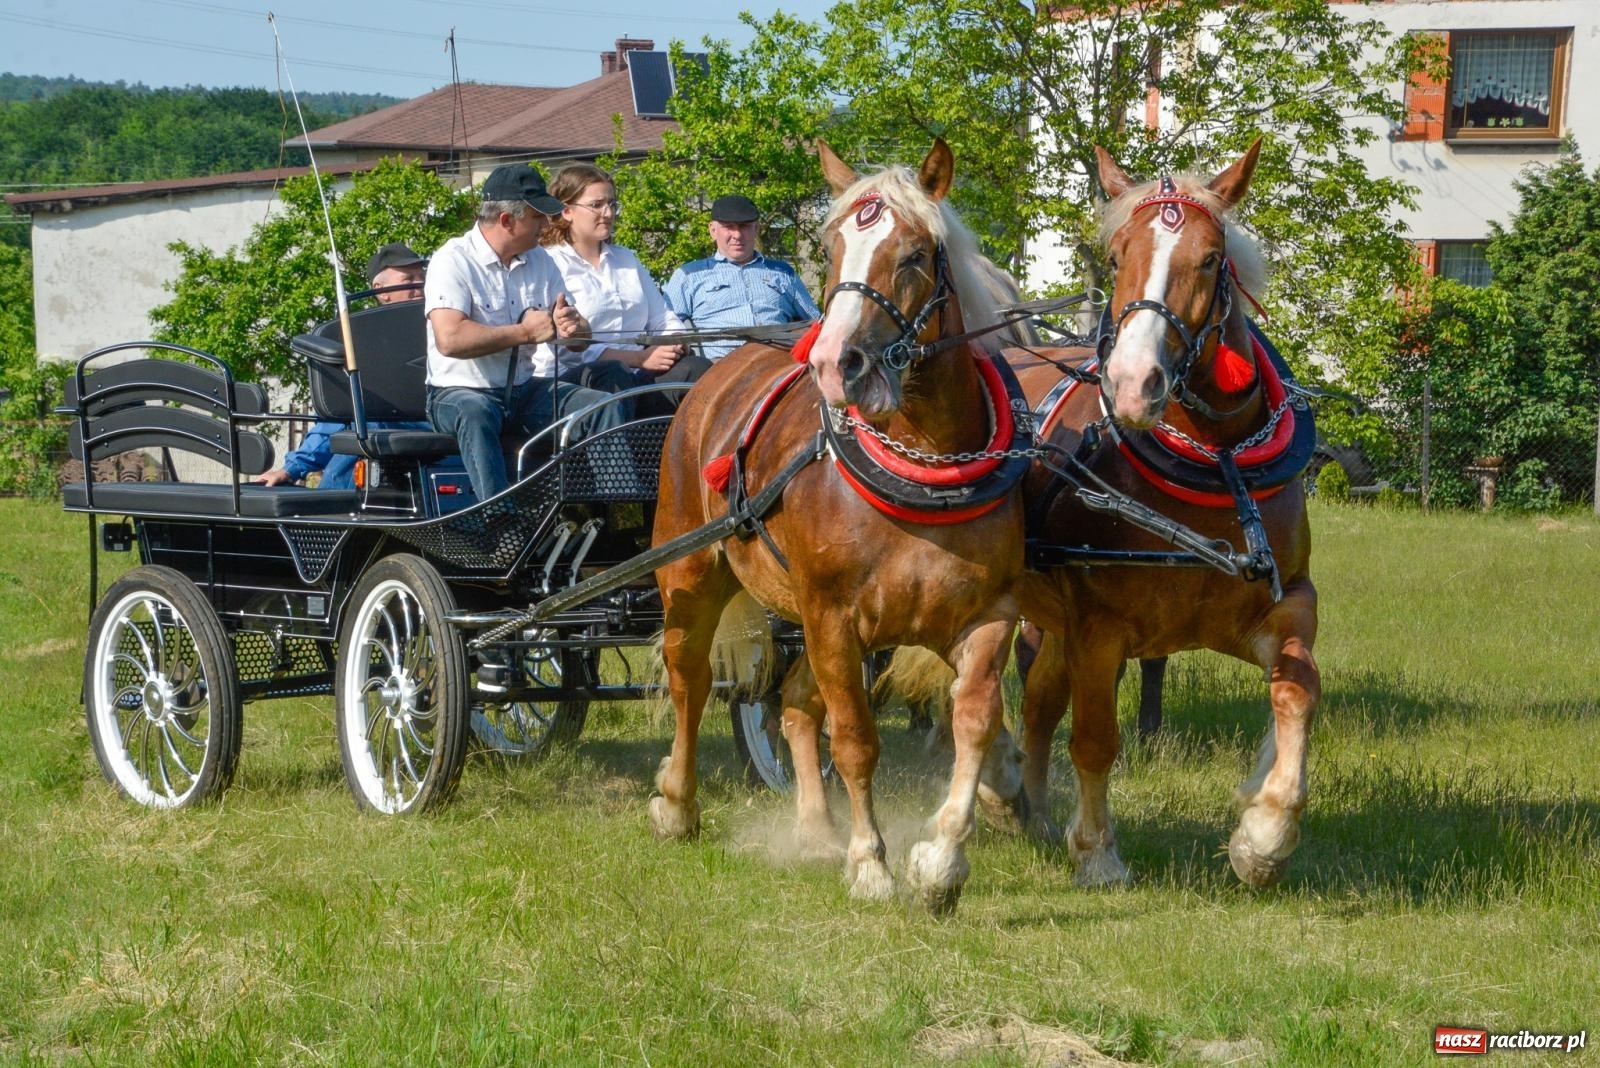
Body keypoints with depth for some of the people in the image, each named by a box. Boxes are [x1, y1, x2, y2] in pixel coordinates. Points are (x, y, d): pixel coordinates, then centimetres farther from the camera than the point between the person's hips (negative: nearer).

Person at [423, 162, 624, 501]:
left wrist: (573, 326, -15)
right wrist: (525, 333, -18)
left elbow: (580, 331, 12)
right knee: (475, 415, -40)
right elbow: (450, 339, -25)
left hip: (527, 389, 7)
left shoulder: (539, 261, 12)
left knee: (605, 408, -13)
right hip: (462, 391, -6)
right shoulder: (453, 262, -10)